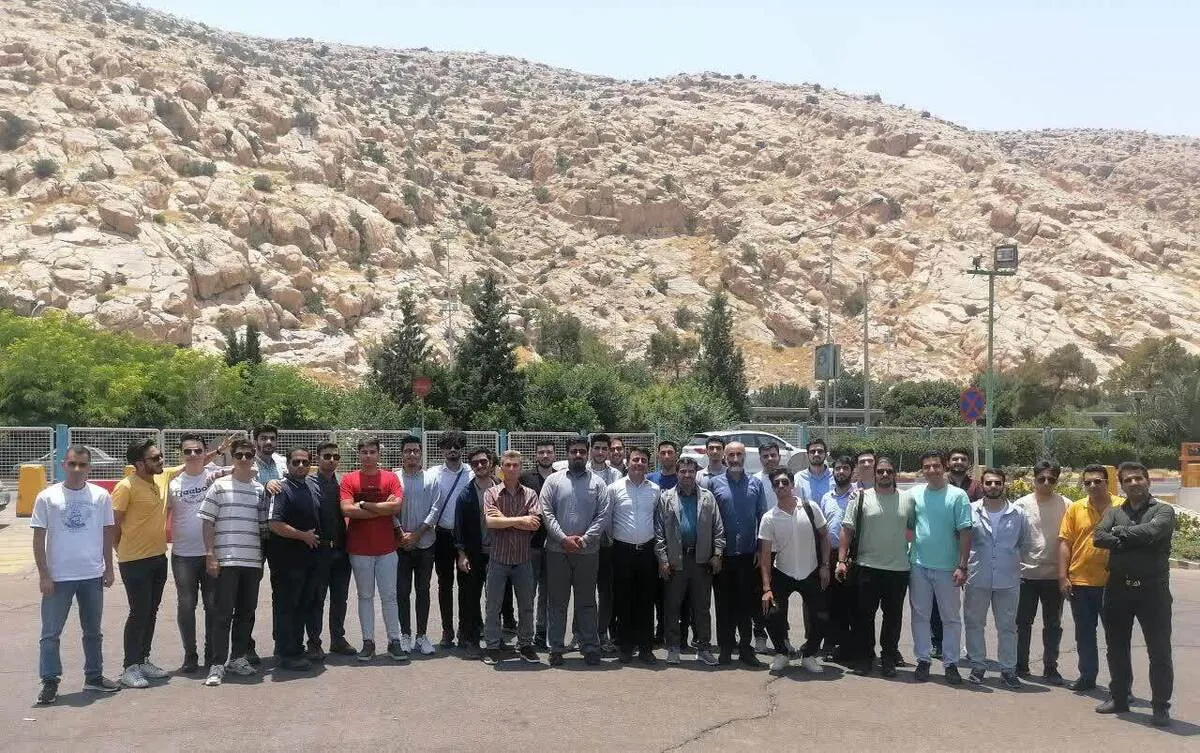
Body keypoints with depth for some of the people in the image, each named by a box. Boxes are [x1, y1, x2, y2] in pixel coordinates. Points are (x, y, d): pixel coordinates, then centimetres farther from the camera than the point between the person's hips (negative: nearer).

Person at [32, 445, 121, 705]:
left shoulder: (100, 496, 0)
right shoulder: (47, 497, -5)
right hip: (58, 577, -2)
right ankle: (50, 683, 10)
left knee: (93, 631, 15)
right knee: (50, 633, 0)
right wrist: (43, 575, -8)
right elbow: (39, 538, -4)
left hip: (92, 576, 2)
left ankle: (94, 676, 27)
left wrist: (108, 569, 6)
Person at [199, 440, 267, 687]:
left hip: (252, 561, 4)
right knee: (223, 613, -4)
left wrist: (263, 558, 13)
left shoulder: (259, 490, 11)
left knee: (246, 612, 10)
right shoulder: (219, 486, 0)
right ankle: (218, 664, 1)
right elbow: (208, 522, -1)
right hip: (226, 560, -4)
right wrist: (210, 555, -8)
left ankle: (238, 657, 22)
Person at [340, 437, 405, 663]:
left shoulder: (390, 478, 2)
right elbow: (347, 509, -14)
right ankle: (368, 642, 15)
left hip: (386, 547, 0)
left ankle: (394, 641, 11)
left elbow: (397, 506, -12)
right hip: (359, 549, 0)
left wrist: (364, 504, -12)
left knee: (389, 596, 5)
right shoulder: (349, 479, 0)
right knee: (365, 596, 8)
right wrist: (384, 507, -11)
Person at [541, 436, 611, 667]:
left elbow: (604, 515, -1)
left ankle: (590, 648, 15)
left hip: (588, 551, 0)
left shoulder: (597, 482, 5)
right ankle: (556, 648, 14)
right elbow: (546, 512, -2)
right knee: (557, 602, 7)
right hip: (557, 550, 0)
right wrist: (564, 538, -11)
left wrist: (584, 539, -11)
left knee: (587, 602, 8)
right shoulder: (554, 480, 5)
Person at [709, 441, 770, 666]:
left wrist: (760, 550, 0)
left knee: (746, 603, 6)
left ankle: (745, 648, 16)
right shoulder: (714, 483, 2)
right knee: (724, 603, 5)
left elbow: (762, 518, 6)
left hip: (748, 555, 1)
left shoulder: (756, 484, 6)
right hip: (724, 555, -1)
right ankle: (725, 649, 14)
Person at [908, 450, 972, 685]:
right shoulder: (914, 493, 4)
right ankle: (923, 660, 19)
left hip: (947, 567, -2)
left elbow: (965, 533, -6)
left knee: (951, 617, 6)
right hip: (919, 565, 2)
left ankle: (951, 663, 15)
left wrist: (962, 566, -10)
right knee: (920, 615, 9)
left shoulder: (957, 496, -4)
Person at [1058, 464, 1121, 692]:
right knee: (1084, 633, 13)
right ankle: (1087, 676, 27)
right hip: (1080, 581, 3)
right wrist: (1063, 576, -4)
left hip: (1112, 581, -2)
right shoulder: (1075, 508, 3)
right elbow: (1065, 543, 3)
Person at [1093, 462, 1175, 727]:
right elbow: (1099, 537, -7)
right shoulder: (1113, 513, 11)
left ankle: (1160, 706, 11)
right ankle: (1119, 697, 27)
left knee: (1159, 650, 1)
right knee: (1117, 647, 13)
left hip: (1152, 588, -4)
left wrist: (1120, 533, -8)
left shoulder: (1163, 511, 0)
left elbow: (1150, 532, -21)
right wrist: (1134, 541, -17)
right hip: (1118, 588, 4)